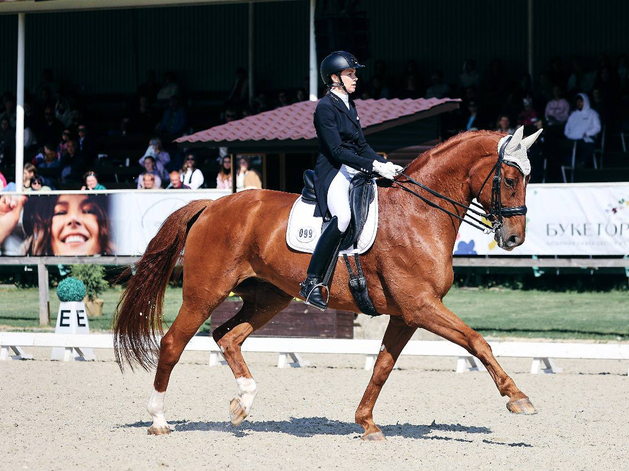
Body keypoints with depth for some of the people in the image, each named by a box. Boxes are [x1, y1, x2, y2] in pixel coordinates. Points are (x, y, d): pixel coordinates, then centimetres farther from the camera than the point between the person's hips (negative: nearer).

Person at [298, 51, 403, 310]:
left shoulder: (349, 106, 18)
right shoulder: (326, 108, -9)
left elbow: (362, 146, 20)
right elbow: (337, 151, -17)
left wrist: (386, 165, 4)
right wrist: (375, 167, -22)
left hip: (355, 172, 10)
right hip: (333, 173, -10)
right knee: (343, 216, -34)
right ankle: (311, 282, -30)